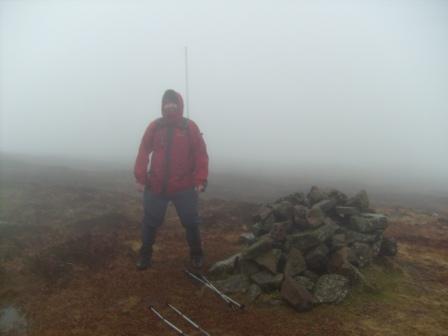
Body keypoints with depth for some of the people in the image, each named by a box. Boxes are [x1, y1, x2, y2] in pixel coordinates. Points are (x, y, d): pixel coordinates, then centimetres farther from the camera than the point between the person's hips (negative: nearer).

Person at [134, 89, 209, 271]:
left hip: (184, 187, -1)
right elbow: (143, 152, 2)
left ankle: (196, 254, 29)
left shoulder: (190, 127, -3)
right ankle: (145, 254, 30)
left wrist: (200, 180, -9)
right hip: (155, 186, 1)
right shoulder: (154, 126, 1)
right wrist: (140, 178, -1)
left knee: (191, 222, 8)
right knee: (150, 221, 11)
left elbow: (201, 155, -4)